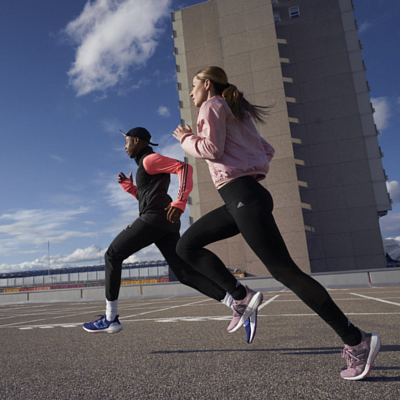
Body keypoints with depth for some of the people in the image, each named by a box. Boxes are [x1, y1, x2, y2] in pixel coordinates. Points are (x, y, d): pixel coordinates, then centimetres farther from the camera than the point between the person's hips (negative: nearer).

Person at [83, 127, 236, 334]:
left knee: (112, 255, 5)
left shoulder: (150, 159, 1)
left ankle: (110, 318, 6)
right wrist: (129, 187, 27)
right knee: (186, 274, 0)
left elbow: (185, 168, -13)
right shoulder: (149, 166, 31)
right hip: (166, 224, 9)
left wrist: (179, 203, -25)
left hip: (154, 218, -9)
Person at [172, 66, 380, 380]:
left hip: (243, 197, -10)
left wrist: (186, 139, 6)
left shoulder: (213, 105, 2)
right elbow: (266, 151, 24)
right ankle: (240, 296, 1)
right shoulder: (239, 113, 27)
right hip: (242, 199, 10)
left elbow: (212, 148, -11)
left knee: (283, 270, -11)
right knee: (186, 246, 9)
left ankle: (356, 341, -3)